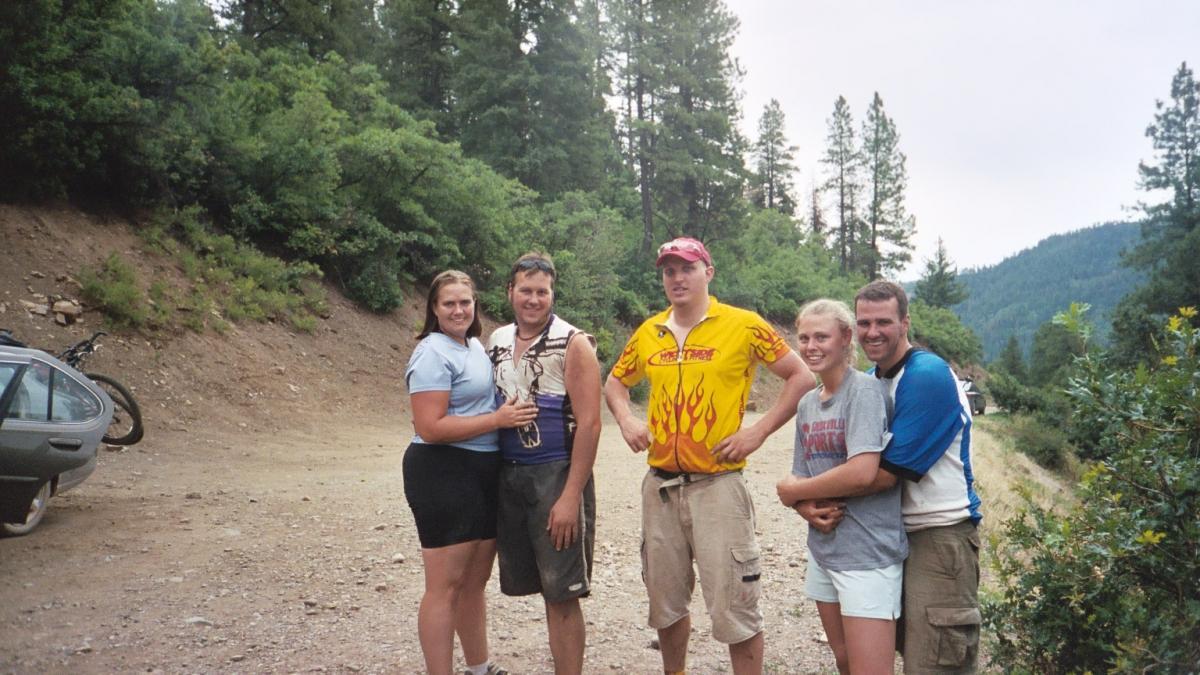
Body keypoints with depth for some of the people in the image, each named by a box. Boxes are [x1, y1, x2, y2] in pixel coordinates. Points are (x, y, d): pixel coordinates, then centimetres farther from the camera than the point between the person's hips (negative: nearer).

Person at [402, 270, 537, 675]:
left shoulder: (477, 346, 13)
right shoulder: (433, 353, -14)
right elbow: (430, 428, -22)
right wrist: (498, 420, -19)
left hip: (484, 474, 9)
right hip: (443, 475, -9)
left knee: (475, 581, 18)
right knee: (445, 587, -3)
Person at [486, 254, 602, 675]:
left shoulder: (573, 344, -7)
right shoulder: (497, 341, 10)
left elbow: (589, 424, -13)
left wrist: (570, 496, -18)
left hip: (555, 476, -5)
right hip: (507, 476, 6)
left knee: (561, 595, -2)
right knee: (540, 587, 11)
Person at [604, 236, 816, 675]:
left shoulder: (744, 326, -6)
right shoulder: (648, 333, 8)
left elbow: (801, 377, -1)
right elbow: (615, 383, 23)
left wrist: (758, 431, -9)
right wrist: (626, 419, 3)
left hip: (717, 485, -5)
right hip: (660, 486, 5)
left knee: (733, 606, -2)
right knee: (665, 602, 17)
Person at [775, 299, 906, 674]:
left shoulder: (864, 389, -12)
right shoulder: (807, 404, 10)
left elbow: (862, 471, -23)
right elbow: (799, 479, 11)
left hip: (867, 553, -7)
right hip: (823, 549, 8)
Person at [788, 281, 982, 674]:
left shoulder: (928, 376, -18)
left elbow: (884, 473, -23)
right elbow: (833, 460, 9)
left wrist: (797, 491, -16)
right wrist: (809, 504, -13)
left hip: (940, 535, -8)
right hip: (894, 534, 8)